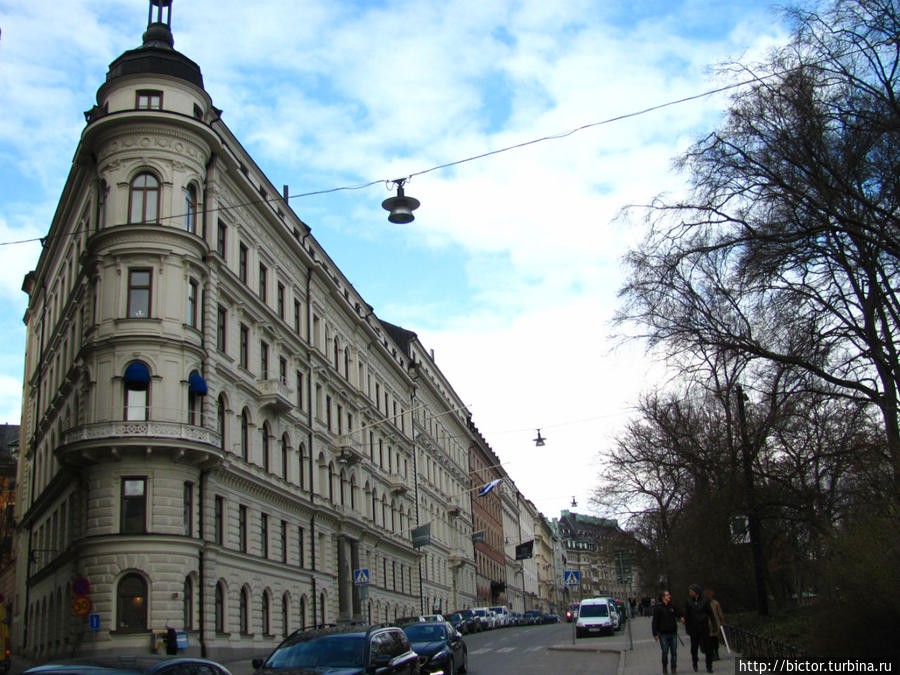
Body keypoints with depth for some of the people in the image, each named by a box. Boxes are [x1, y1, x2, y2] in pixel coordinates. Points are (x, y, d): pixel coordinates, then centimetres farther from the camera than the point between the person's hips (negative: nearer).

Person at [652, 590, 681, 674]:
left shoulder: (672, 606, 6)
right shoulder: (658, 607, -7)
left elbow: (677, 613, 24)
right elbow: (655, 621, -6)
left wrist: (681, 617, 1)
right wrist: (655, 634, -9)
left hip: (673, 633, 4)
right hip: (663, 634, -4)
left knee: (674, 651, 4)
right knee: (665, 651, -2)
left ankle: (674, 668, 14)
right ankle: (665, 667, 19)